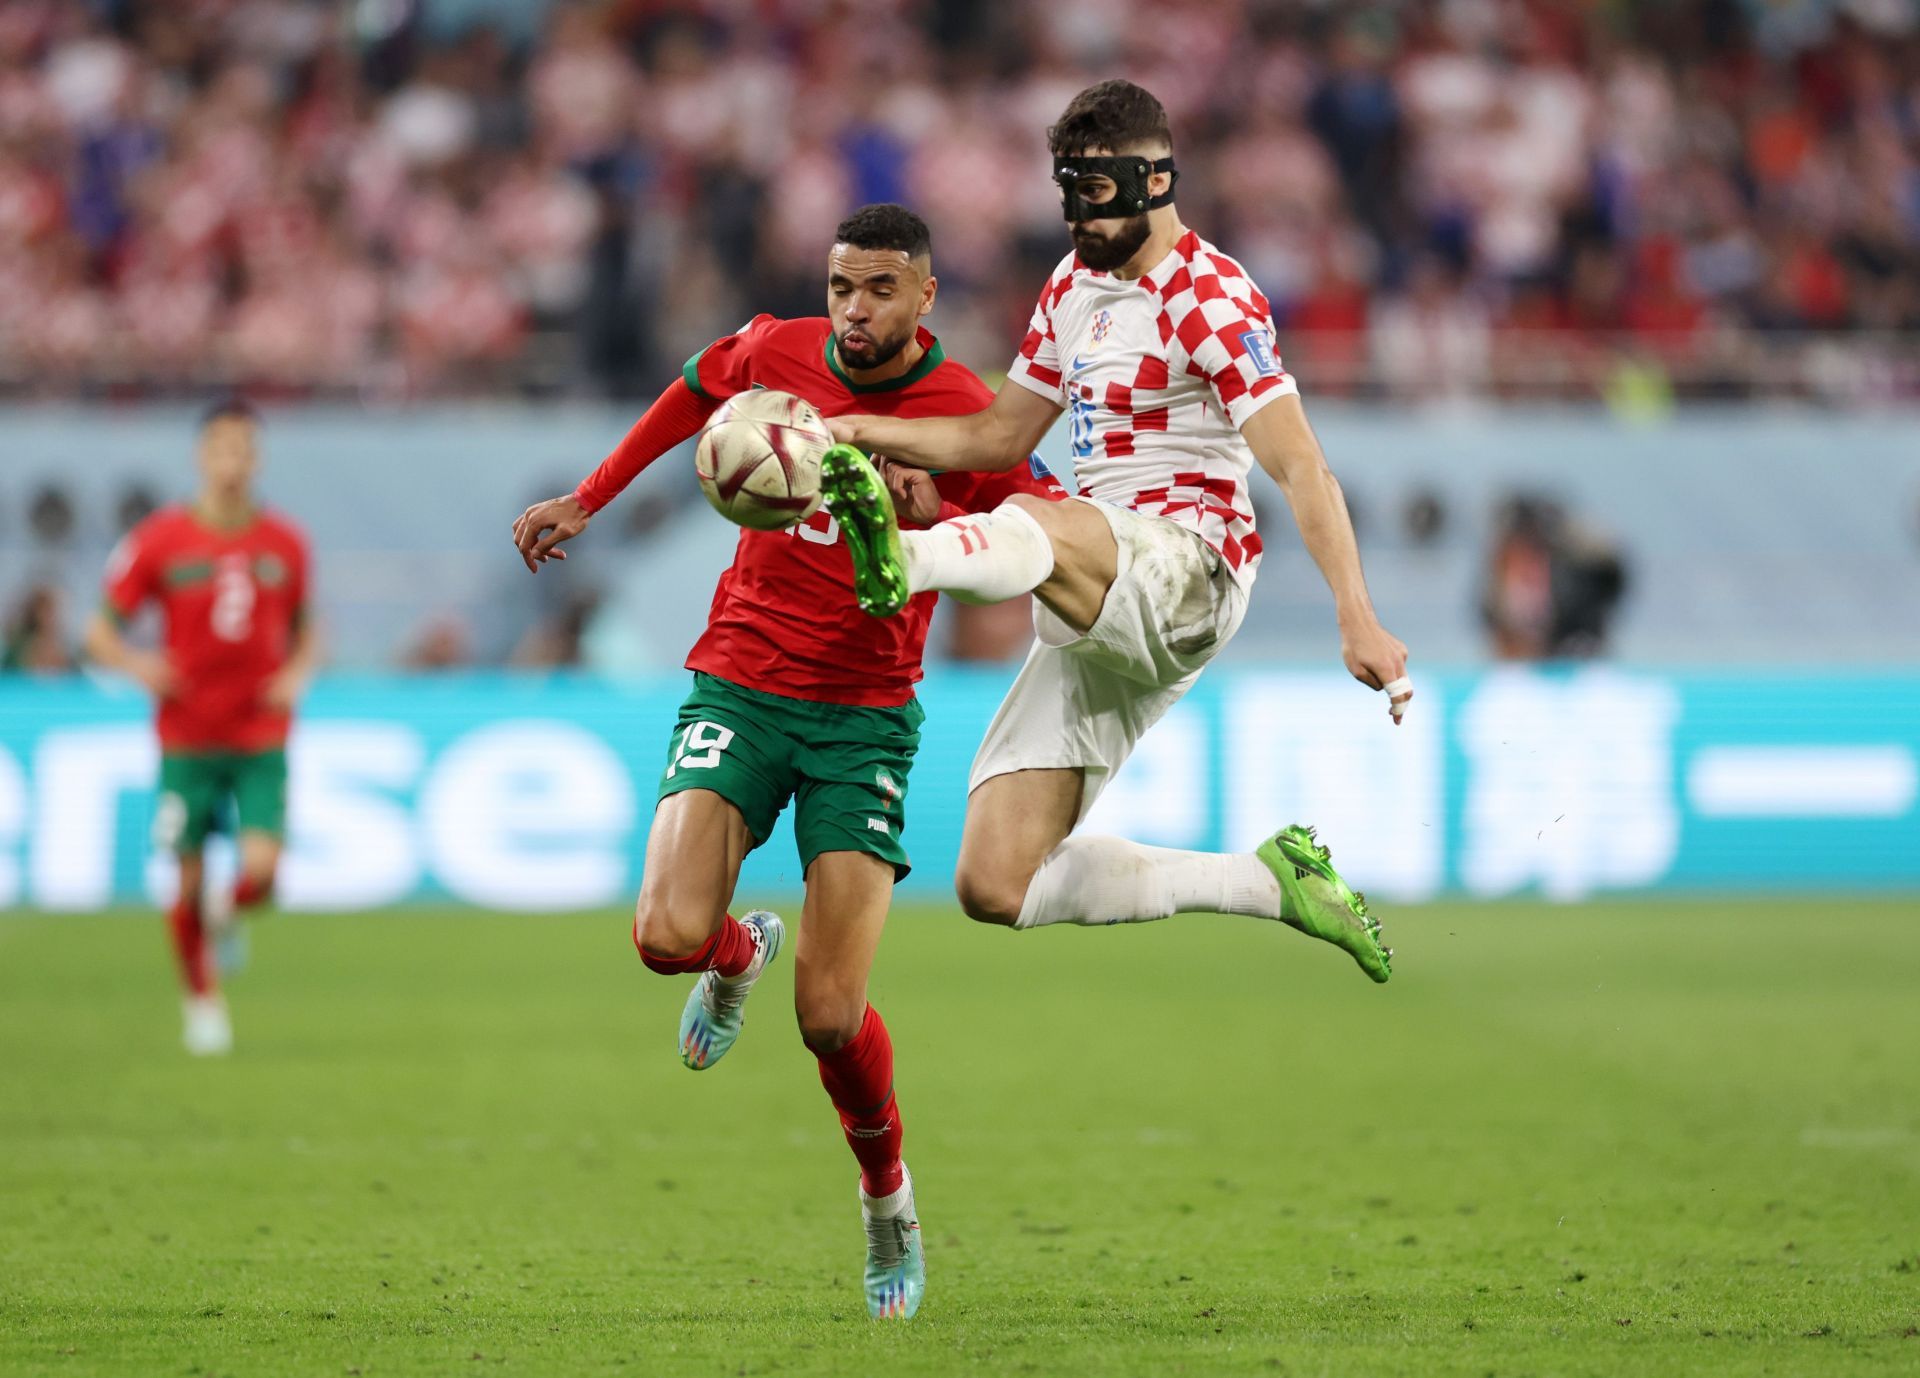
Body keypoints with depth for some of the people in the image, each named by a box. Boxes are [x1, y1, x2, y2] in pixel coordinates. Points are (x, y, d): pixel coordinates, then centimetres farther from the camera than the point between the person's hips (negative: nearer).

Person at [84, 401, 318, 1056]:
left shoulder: (284, 542, 3)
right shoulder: (160, 540, -4)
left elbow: (306, 632, 16)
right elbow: (101, 631, 1)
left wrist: (297, 675, -4)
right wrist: (136, 663, -19)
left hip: (262, 739, 1)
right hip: (187, 738, -1)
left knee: (259, 873, -14)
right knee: (189, 888, -1)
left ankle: (224, 910, 22)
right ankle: (204, 1001, 23)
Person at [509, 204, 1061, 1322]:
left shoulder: (969, 416, -10)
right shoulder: (775, 353, -1)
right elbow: (698, 389, 21)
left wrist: (945, 521, -29)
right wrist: (587, 502, 25)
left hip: (866, 715, -2)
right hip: (741, 686, 2)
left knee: (830, 1018, -11)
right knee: (669, 935, -22)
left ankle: (888, 1199, 20)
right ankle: (739, 953, 19)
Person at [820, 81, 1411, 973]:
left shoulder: (1209, 297, -6)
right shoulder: (1074, 284, 18)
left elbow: (1300, 470, -14)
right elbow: (1003, 436, 26)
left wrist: (1358, 621, -24)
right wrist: (864, 431, 9)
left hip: (1187, 569, -8)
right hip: (1097, 620, 8)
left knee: (1036, 529, -41)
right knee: (993, 888, 1)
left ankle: (900, 562, -75)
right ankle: (1269, 881, 10)